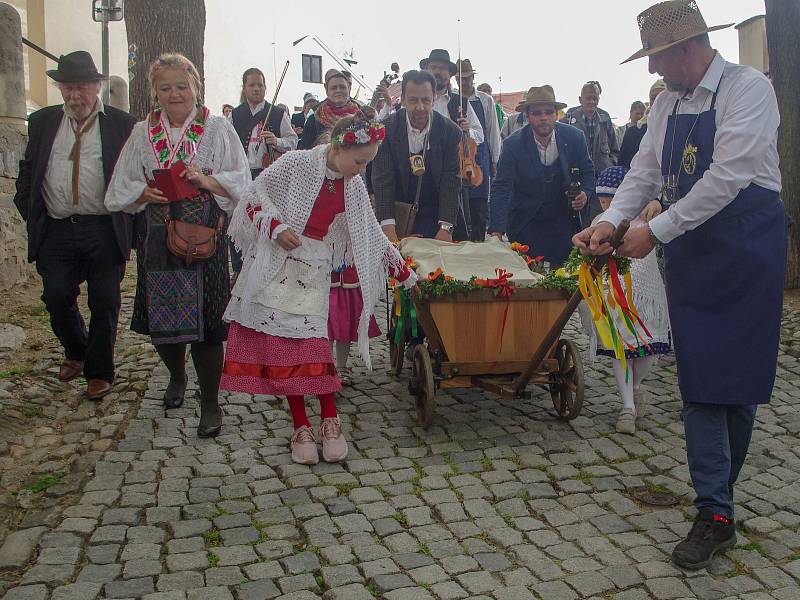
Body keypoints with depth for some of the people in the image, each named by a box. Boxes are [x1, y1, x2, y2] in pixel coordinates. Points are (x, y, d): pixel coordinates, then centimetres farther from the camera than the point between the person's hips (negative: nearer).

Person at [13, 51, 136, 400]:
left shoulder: (121, 124, 1)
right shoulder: (42, 122, 12)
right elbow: (27, 171, 17)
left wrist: (130, 223, -3)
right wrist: (29, 213, 6)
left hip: (104, 230, -3)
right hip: (56, 231, 3)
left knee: (104, 303, 2)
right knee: (57, 299, 4)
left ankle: (99, 372, 19)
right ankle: (76, 352, 33)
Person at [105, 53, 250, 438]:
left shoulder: (218, 128, 2)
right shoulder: (143, 132, 10)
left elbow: (241, 181, -2)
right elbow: (121, 186, 11)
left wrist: (208, 181, -19)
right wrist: (143, 192, -9)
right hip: (156, 239, 4)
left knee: (204, 318, -5)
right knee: (160, 316, 10)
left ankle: (209, 403, 10)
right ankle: (177, 377, 41)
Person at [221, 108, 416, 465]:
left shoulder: (354, 185, 3)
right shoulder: (297, 164, -12)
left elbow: (372, 234, 12)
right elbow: (254, 196, -4)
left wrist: (404, 273, 14)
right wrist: (276, 227, -21)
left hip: (316, 271, 3)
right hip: (279, 265, -3)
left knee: (311, 342, -6)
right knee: (285, 344, -4)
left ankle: (329, 421, 8)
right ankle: (301, 427, 6)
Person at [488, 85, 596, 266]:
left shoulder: (574, 137, -7)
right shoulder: (513, 145, -14)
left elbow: (587, 172, 7)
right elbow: (501, 188, -18)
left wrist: (585, 194, -15)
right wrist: (497, 231, -29)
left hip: (565, 222, 2)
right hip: (526, 225, -1)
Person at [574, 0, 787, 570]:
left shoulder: (748, 89, -12)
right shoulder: (667, 102, 10)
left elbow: (726, 179, -20)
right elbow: (645, 173, 11)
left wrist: (655, 232, -18)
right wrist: (610, 221, -6)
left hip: (747, 246, -5)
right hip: (690, 251, 6)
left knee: (738, 375, 2)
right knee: (700, 377, 2)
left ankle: (718, 491, 19)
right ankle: (716, 515, 9)